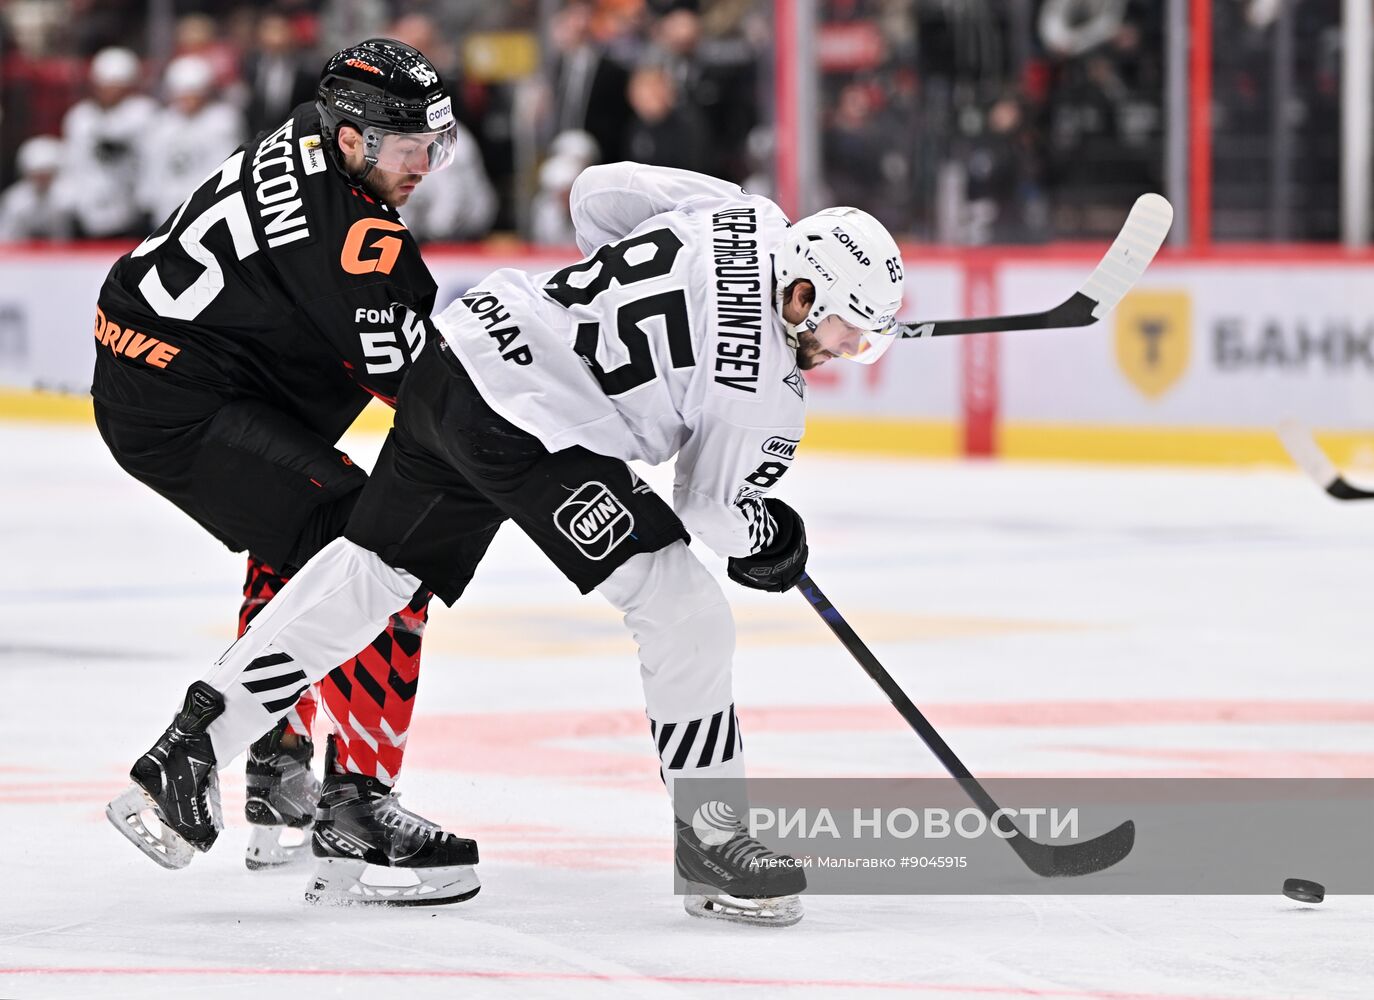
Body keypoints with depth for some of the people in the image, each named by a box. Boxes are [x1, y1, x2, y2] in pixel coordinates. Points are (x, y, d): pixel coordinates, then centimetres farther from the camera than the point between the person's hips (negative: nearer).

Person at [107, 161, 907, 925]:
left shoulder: (743, 216, 5)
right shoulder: (767, 386, -16)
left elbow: (600, 193, 19)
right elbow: (716, 511, -4)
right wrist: (775, 543, 17)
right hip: (534, 432, -9)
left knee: (366, 575, 17)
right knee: (686, 615, -5)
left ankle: (189, 749, 19)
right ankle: (710, 842, 2)